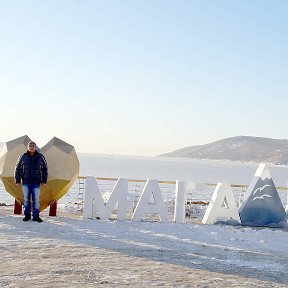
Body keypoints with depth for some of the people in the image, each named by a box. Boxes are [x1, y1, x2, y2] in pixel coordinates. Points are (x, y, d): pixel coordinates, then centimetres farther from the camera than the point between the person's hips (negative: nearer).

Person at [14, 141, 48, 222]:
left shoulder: (40, 157, 2)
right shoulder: (23, 157, 1)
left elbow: (45, 169, 8)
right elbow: (18, 169, 7)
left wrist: (44, 181, 2)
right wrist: (18, 181, 2)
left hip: (36, 183, 0)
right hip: (25, 182, 0)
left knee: (36, 199, -1)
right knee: (26, 199, 5)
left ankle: (36, 216, 6)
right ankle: (27, 215, 16)